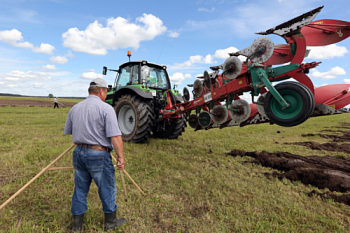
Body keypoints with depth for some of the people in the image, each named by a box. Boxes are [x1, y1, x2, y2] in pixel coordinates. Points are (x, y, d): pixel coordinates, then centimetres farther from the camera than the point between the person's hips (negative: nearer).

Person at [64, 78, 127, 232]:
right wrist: (120, 156, -16)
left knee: (80, 189, 19)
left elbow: (67, 131, 18)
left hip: (79, 152, 6)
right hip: (98, 155, -6)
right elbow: (115, 136, -22)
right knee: (107, 189, 12)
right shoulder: (106, 108, -14)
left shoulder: (75, 108, 6)